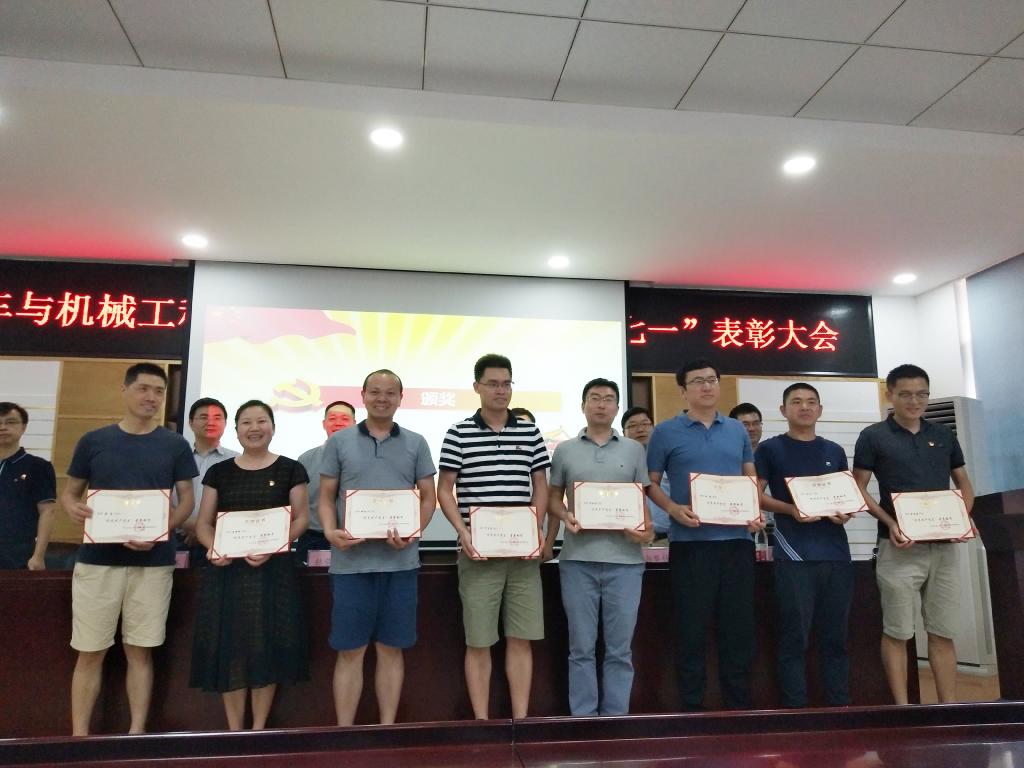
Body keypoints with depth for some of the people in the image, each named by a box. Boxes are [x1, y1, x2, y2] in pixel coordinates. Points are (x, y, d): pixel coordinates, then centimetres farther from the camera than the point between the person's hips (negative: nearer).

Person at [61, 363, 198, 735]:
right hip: (97, 559, 1)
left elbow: (187, 499, 4)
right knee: (89, 653, 5)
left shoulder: (175, 445, 3)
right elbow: (69, 492, 11)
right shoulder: (93, 441, 5)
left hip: (153, 562, 0)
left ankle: (137, 731, 17)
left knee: (139, 651, 7)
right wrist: (73, 508, -14)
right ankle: (79, 736, 16)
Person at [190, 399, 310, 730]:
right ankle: (234, 731, 17)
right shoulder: (219, 472, 10)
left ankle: (259, 730, 16)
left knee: (266, 647, 1)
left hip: (273, 569, -2)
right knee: (230, 648, 3)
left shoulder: (290, 469, 3)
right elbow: (204, 522, 9)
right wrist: (213, 547, -12)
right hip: (227, 570, 2)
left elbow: (300, 519, 0)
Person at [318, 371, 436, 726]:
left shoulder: (416, 444, 8)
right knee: (349, 651, 5)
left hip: (400, 561, 1)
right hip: (351, 561, -1)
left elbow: (428, 497, 7)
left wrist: (413, 532, -11)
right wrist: (330, 531, -13)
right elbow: (326, 497, 7)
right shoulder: (339, 441, 6)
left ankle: (388, 728, 20)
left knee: (391, 649, 9)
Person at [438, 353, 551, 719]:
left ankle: (521, 720, 18)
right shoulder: (459, 433, 1)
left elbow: (540, 487, 12)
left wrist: (536, 531, -3)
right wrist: (464, 533, -12)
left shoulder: (530, 432, 8)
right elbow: (444, 491, 1)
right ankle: (481, 722, 16)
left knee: (521, 639, 7)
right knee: (479, 641, 4)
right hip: (478, 552, -2)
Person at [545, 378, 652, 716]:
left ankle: (616, 719, 17)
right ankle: (583, 718, 17)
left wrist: (647, 528, -9)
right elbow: (553, 498, 11)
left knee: (620, 648, 6)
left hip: (624, 559, 1)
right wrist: (565, 517, -9)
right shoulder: (565, 450, 9)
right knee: (582, 647, 7)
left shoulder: (634, 450, 10)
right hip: (578, 559, 0)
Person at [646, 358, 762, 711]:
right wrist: (673, 509, -16)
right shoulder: (666, 432, 1)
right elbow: (650, 483, 3)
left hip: (737, 539, 4)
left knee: (739, 627, 10)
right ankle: (692, 708, 15)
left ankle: (739, 706, 23)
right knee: (692, 629, 2)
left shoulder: (737, 430, 13)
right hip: (690, 542, -4)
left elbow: (751, 479, 17)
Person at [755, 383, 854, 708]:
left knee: (835, 636, 10)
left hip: (836, 554, 4)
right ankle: (795, 710, 7)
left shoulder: (835, 451, 16)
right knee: (795, 638, -1)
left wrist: (846, 511, -4)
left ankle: (840, 707, 20)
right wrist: (790, 509, -17)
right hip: (794, 555, -4)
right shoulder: (770, 449, 4)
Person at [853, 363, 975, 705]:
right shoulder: (873, 436, -1)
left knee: (943, 632, 9)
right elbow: (859, 489, -2)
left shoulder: (944, 435, 12)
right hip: (899, 547, -4)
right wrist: (890, 523, -16)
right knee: (897, 633, 1)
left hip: (944, 546, 4)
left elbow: (964, 483, 18)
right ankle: (902, 708, 9)